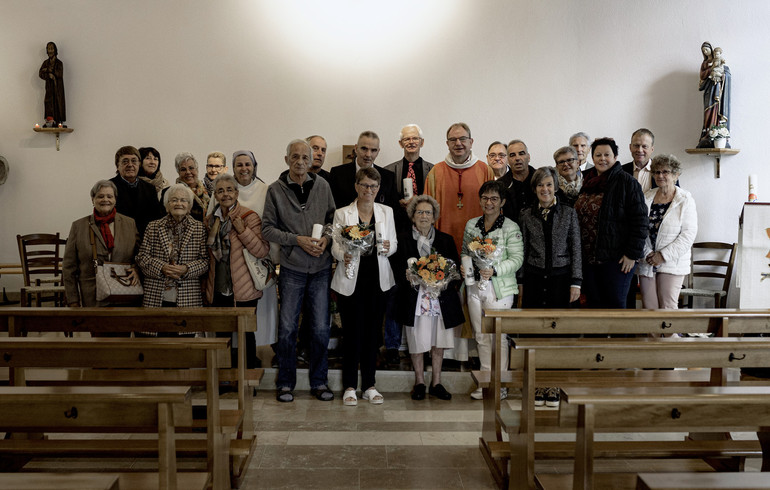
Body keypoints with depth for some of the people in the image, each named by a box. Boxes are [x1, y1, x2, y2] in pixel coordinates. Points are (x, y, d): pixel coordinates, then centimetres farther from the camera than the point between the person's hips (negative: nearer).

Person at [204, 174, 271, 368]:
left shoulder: (249, 217, -6)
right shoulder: (210, 220, 11)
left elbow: (263, 251, -16)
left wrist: (242, 230, -23)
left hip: (243, 291, -5)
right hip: (218, 290, 5)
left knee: (246, 336, 3)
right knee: (222, 336, 13)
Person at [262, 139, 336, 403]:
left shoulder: (322, 185, 6)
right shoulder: (276, 189, 0)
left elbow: (333, 219, 12)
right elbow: (268, 228, -2)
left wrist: (326, 238, -7)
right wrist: (298, 239, -12)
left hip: (321, 267, 2)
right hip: (292, 268, -1)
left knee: (321, 328, 6)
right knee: (287, 327, 4)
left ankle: (319, 382, 21)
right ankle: (285, 383, 20)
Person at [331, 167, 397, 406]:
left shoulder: (386, 212, 9)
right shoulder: (342, 213, 2)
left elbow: (394, 242, 9)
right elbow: (335, 245, -2)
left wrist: (388, 247, -13)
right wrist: (343, 256, -24)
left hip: (378, 279, 3)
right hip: (351, 279, -2)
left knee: (373, 331, 7)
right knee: (352, 331, 0)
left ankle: (369, 385, 19)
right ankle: (349, 386, 13)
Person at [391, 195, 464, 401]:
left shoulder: (446, 240, 10)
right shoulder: (403, 240, 4)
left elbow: (456, 268, 8)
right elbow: (397, 269, -1)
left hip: (442, 299, 2)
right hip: (415, 299, -2)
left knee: (439, 342, 9)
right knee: (417, 342, 4)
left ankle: (436, 383, 22)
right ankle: (419, 382, 20)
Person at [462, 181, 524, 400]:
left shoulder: (511, 228, -5)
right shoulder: (471, 225, 11)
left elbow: (517, 259, -8)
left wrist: (495, 270, -21)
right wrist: (464, 265, 0)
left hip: (499, 289, -5)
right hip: (475, 286, 5)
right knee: (481, 336, 9)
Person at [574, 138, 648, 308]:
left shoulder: (627, 182, -6)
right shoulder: (585, 182, 12)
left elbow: (639, 221, -10)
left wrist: (632, 254, -15)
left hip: (615, 259, -5)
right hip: (587, 258, 6)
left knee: (615, 304, 0)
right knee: (594, 304, 11)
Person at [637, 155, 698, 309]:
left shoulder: (685, 200, -1)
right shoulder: (646, 197, 9)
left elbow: (689, 233, -8)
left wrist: (663, 256, -13)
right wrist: (647, 254, -8)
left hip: (672, 263, -3)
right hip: (646, 262, 3)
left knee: (668, 307, -4)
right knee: (648, 307, 3)